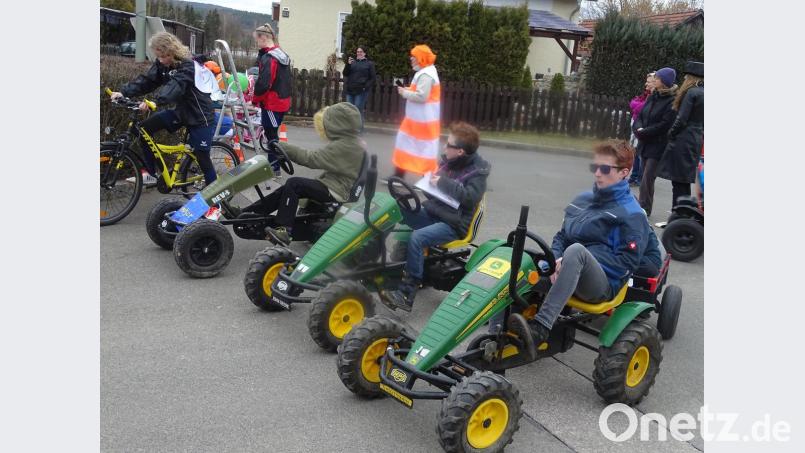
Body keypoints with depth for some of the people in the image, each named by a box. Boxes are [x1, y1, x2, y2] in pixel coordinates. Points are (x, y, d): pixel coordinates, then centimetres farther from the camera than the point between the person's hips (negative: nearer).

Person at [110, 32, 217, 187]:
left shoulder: (188, 66, -24)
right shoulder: (162, 64, -1)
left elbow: (174, 87, -40)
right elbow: (146, 80, -8)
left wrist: (154, 102, -54)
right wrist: (124, 92, -23)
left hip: (200, 117, -7)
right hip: (181, 111, 8)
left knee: (202, 157, -5)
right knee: (145, 128, -2)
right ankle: (152, 174, 6)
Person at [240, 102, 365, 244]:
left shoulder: (343, 146, -20)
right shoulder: (353, 142, 9)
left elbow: (311, 159, -21)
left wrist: (283, 147, -16)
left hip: (334, 191, -10)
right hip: (337, 185, 10)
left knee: (293, 183, -18)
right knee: (287, 189, 1)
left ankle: (285, 229, -19)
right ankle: (249, 213, 2)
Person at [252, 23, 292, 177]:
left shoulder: (268, 57, -18)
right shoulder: (283, 55, 11)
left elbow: (263, 83, -24)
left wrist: (254, 100, -10)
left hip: (271, 103, -9)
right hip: (283, 102, 9)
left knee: (271, 135, 1)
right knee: (273, 133, 17)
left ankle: (274, 168, 9)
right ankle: (273, 164, 26)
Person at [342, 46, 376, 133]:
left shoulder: (369, 63, 4)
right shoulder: (353, 62, 15)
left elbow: (373, 78, 0)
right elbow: (345, 74, 8)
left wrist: (366, 87, -13)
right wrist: (348, 64, -8)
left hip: (361, 91, -5)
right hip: (350, 90, 5)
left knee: (358, 110, -9)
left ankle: (359, 129, -3)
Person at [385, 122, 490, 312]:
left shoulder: (478, 170, -10)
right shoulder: (449, 161, 8)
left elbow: (471, 197, -25)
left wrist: (444, 182, -23)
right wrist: (429, 182, -4)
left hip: (453, 223, -8)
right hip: (432, 212, 8)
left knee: (417, 238, -31)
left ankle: (407, 295, -27)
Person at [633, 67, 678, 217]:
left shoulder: (672, 101, -13)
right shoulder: (652, 97, 12)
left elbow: (665, 125, -18)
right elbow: (640, 116, 12)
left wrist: (643, 132, -15)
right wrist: (639, 128, -9)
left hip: (658, 145, -7)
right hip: (645, 143, 8)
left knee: (648, 178, -9)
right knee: (645, 177, 11)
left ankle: (645, 208, -2)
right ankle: (644, 207, 19)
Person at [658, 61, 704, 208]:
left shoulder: (692, 93, -12)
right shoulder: (703, 93, 13)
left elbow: (682, 119, -15)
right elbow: (702, 121, 15)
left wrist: (670, 134, -4)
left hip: (683, 141, -9)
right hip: (697, 140, 9)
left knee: (679, 181, -5)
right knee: (684, 182, 13)